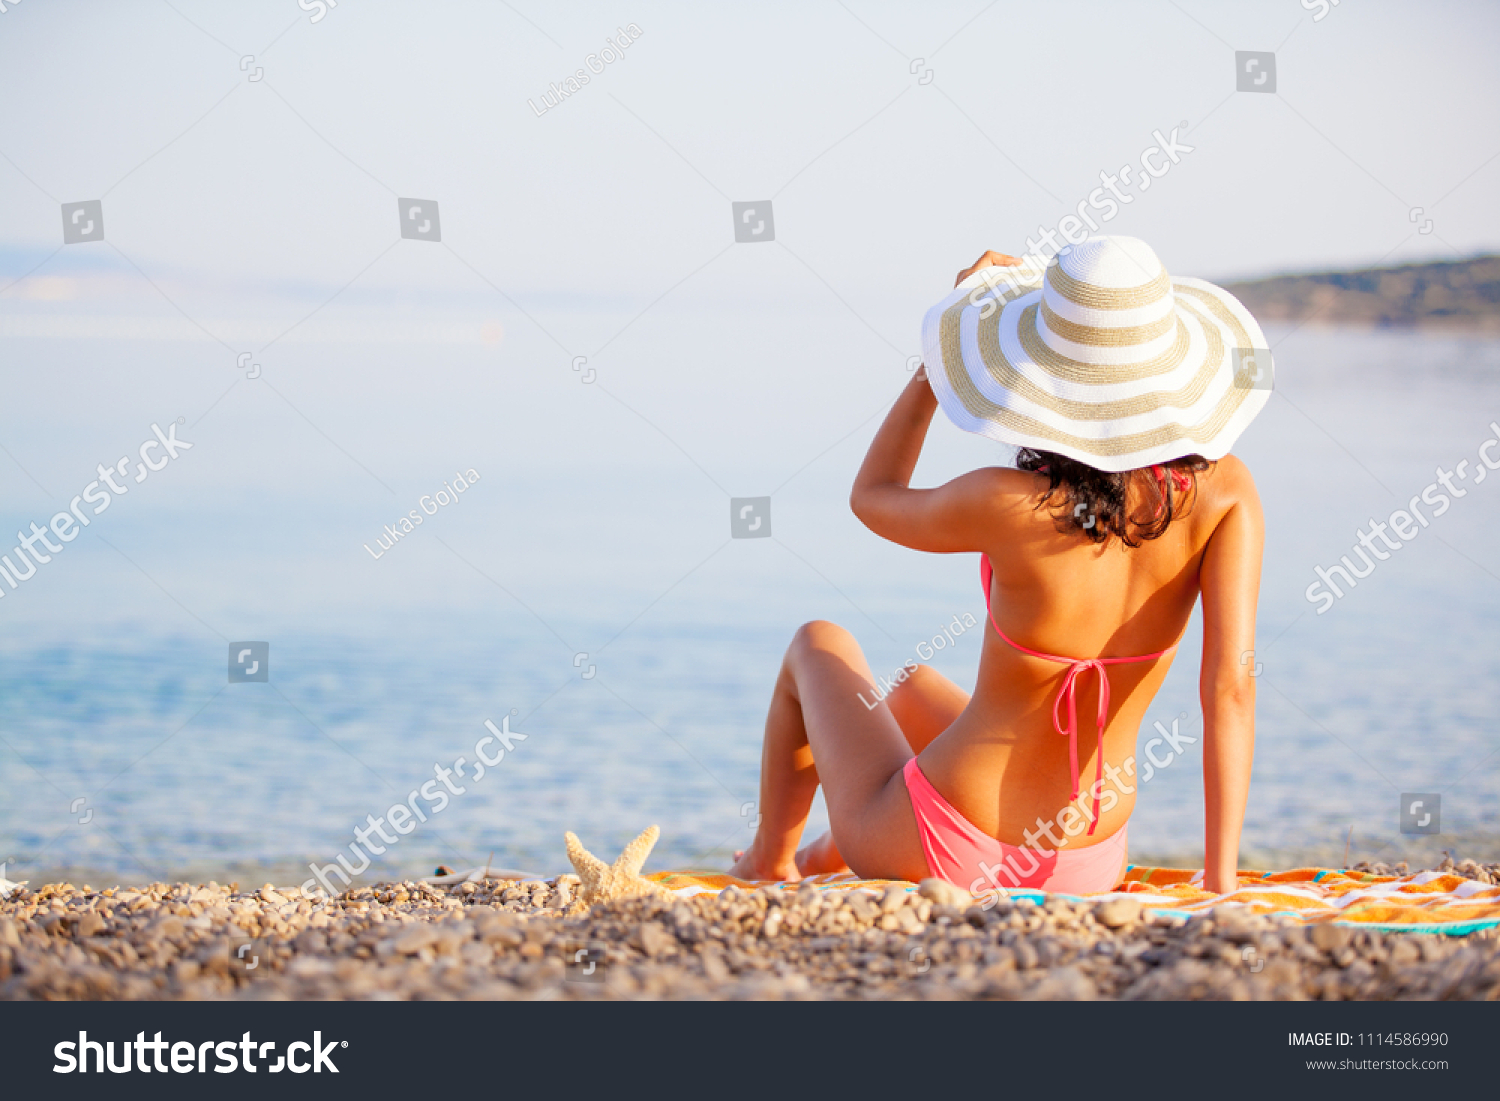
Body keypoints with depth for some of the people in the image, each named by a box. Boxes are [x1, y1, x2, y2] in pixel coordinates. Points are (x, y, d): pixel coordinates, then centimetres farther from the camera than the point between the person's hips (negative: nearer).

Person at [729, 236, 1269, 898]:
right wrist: (1220, 883, -21)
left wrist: (941, 357, 1)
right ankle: (821, 861, 63)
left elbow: (872, 498, -4)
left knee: (819, 646, 29)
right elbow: (1231, 685, -24)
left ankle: (768, 860, 52)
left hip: (939, 856, -5)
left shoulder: (1009, 505, -26)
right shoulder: (1222, 493, -17)